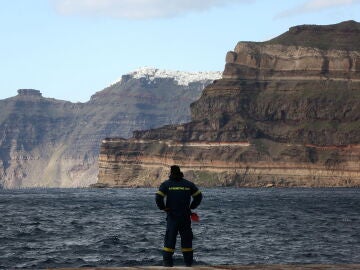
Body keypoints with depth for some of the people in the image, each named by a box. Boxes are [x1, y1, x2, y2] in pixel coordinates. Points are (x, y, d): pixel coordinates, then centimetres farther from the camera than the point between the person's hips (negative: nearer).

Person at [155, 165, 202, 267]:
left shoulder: (166, 184, -3)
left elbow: (158, 197, -13)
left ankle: (167, 261, -5)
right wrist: (192, 207, 14)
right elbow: (198, 196, 7)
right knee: (186, 239, 10)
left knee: (170, 239, 1)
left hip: (172, 216, -2)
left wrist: (163, 208, 0)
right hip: (185, 216, 2)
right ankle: (188, 261, 10)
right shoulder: (188, 184, 4)